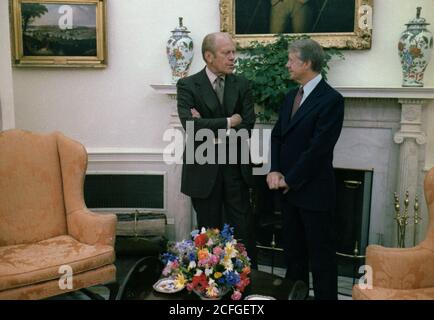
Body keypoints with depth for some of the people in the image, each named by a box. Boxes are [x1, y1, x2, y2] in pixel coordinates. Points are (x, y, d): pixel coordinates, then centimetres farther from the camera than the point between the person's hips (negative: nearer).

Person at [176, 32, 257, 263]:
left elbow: (246, 127, -5)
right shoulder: (188, 85, -4)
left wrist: (209, 129, -13)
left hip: (236, 167, 2)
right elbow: (190, 124, -19)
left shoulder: (242, 85, 4)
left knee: (242, 230, 6)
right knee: (209, 232, 11)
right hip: (203, 169, -2)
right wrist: (228, 122, -14)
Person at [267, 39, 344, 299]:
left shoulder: (331, 99, -14)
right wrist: (275, 171, -4)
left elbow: (318, 148, -19)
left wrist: (289, 179, -14)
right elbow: (277, 135, 11)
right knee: (293, 250, 18)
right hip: (289, 189, 8)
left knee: (321, 256, 4)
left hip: (314, 191, -8)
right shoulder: (292, 96, 12)